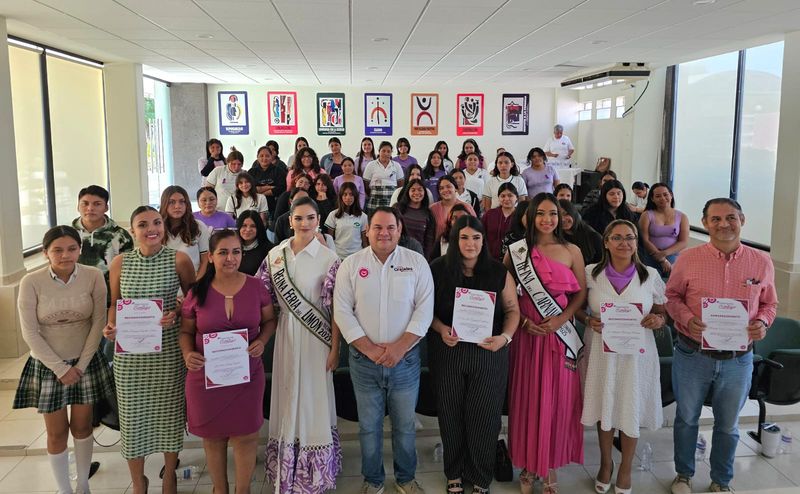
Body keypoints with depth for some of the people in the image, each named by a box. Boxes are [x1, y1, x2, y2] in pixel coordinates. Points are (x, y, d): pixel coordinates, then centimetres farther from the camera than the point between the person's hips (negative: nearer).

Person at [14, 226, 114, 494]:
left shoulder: (94, 276, -12)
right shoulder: (31, 282, -15)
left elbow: (98, 323, -6)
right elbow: (30, 333, -11)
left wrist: (81, 364, -8)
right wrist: (61, 368, -11)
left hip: (86, 361, 1)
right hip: (47, 365, -1)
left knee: (82, 426, 14)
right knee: (57, 432, 9)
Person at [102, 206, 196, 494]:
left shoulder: (179, 260, -7)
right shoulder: (120, 263, 0)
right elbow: (115, 304, 10)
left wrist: (176, 314, -16)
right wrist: (110, 326, -9)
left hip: (168, 350, -1)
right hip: (129, 352, 2)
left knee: (169, 411, 11)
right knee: (133, 415, 9)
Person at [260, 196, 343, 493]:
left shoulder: (328, 258, -10)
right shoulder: (275, 254, 3)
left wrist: (334, 348, -9)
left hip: (316, 338, -4)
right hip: (285, 335, 4)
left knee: (314, 399, 5)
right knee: (288, 398, 14)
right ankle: (286, 469, 33)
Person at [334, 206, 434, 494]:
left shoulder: (417, 262, -2)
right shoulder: (351, 264, -1)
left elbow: (424, 308, -7)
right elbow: (342, 311, -5)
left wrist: (399, 347, -15)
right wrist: (369, 348, -13)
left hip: (405, 360, 0)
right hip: (364, 361, 0)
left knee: (405, 425, 13)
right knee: (369, 426, 12)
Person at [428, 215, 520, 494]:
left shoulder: (499, 272, -3)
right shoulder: (438, 270, -3)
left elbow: (512, 309, 3)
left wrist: (506, 336, -13)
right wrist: (441, 330, -14)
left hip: (489, 353, 0)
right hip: (448, 351, 0)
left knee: (483, 416, 5)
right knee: (451, 415, 11)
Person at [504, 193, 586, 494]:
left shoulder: (571, 251, 4)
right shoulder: (516, 251, 2)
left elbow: (581, 292, 5)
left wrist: (561, 319, -9)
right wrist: (523, 321, -11)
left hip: (560, 333, 1)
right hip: (527, 333, -1)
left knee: (558, 399, 6)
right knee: (527, 398, 5)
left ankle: (551, 465, 23)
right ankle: (528, 465, 22)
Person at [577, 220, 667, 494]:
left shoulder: (651, 276, -1)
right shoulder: (591, 273, -2)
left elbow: (663, 314, 7)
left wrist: (658, 320, -15)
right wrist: (589, 320, -13)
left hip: (636, 353, 0)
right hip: (601, 351, 0)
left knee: (631, 410, 9)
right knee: (604, 408, 12)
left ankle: (625, 469, 32)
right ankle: (606, 463, 36)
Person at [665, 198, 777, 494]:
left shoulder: (761, 262, -2)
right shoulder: (688, 259, -8)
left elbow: (769, 304, 10)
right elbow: (672, 296, 3)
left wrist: (762, 322, -11)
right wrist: (687, 319, -16)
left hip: (738, 360, 1)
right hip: (692, 355, -1)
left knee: (728, 425, 18)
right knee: (686, 418, 16)